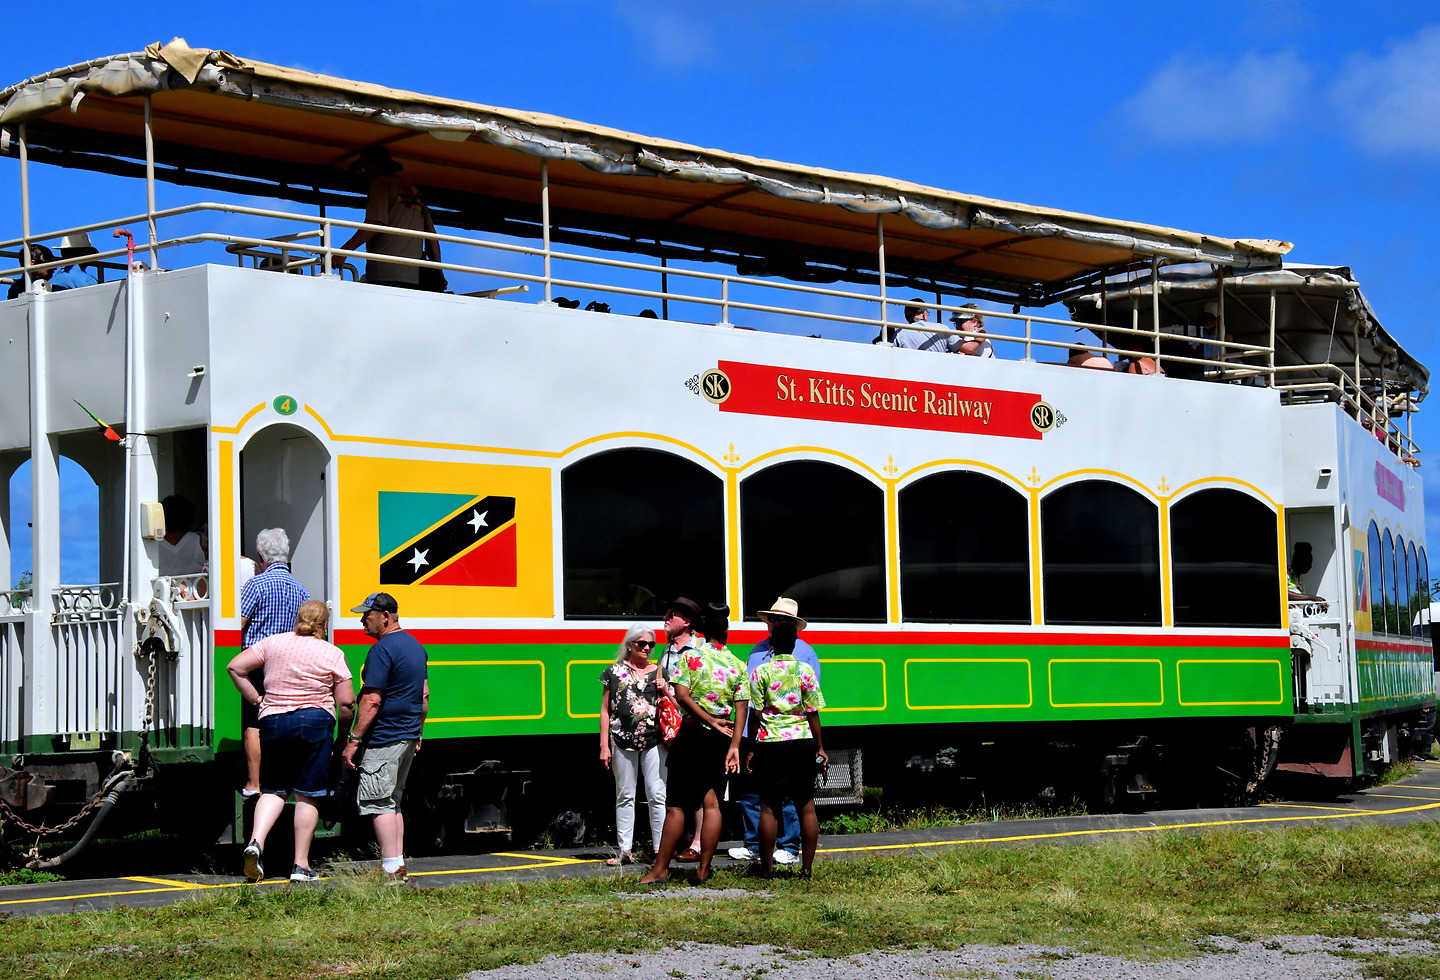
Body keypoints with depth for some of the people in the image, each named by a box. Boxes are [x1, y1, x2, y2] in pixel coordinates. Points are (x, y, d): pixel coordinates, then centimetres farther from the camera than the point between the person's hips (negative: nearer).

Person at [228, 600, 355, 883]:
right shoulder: (332, 653, 0)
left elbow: (235, 668, 5)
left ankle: (256, 841, -10)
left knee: (273, 789, 13)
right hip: (315, 722, -3)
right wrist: (344, 734, 12)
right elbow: (346, 702, -3)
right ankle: (301, 865, 4)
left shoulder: (274, 643, 7)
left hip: (273, 721, 3)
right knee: (307, 795, 3)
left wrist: (256, 699, 11)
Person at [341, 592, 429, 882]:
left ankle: (390, 868, -8)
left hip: (384, 738, -9)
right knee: (393, 802, 15)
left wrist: (353, 740, -18)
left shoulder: (382, 649, -16)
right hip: (408, 737, 9)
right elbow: (424, 695, 19)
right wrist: (417, 733, 25)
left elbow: (372, 700, -21)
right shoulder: (415, 646, 14)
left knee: (377, 803, -5)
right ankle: (399, 865, 15)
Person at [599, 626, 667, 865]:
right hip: (623, 742, 0)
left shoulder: (658, 672, 10)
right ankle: (625, 850, 10)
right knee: (625, 796, 6)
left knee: (657, 795, -3)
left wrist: (665, 691, -8)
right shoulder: (615, 671, 6)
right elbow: (605, 710, 7)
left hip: (654, 741, 0)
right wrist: (604, 745, 2)